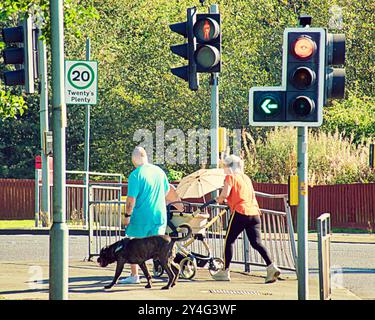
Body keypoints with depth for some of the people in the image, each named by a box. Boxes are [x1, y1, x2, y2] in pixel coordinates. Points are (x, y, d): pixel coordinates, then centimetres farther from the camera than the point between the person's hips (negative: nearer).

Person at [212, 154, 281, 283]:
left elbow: (225, 193, -13)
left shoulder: (230, 177, 0)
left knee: (229, 241, 8)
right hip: (254, 212, 6)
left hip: (240, 212, -6)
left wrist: (219, 199, 7)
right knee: (256, 242, 1)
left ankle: (225, 271, 11)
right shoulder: (246, 178, 20)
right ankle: (271, 267, -17)